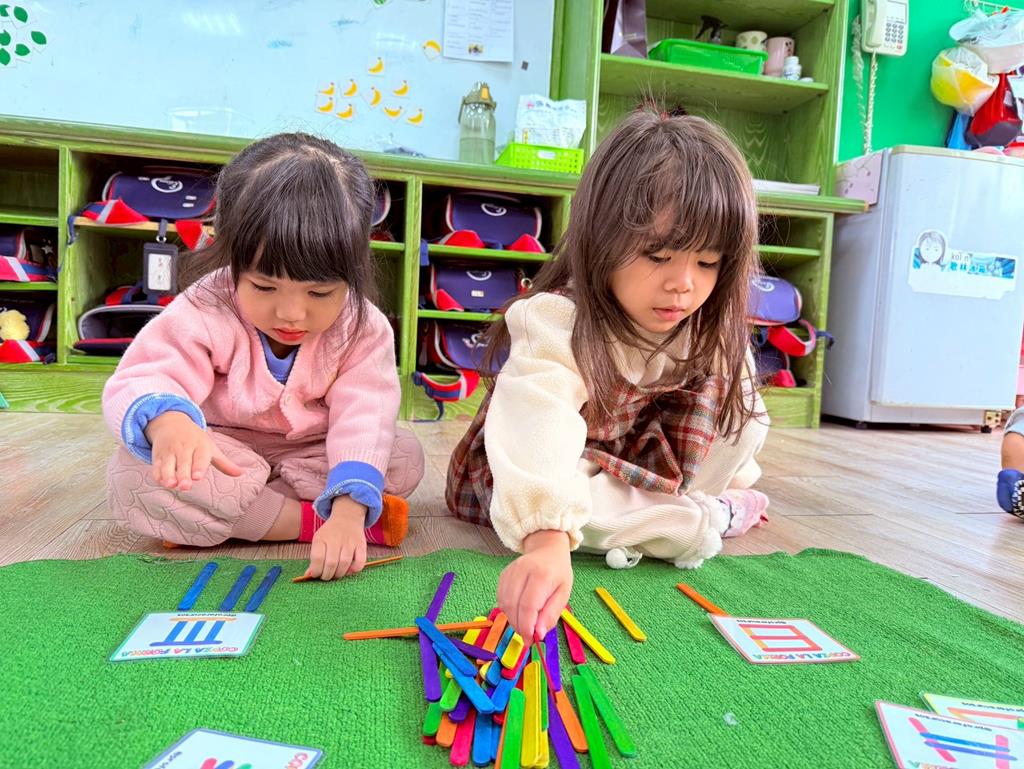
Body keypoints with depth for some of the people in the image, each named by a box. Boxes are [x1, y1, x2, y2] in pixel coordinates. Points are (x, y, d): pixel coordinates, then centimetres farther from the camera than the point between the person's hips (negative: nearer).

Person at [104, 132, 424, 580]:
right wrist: (167, 421, -60)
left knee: (406, 458, -21)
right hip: (222, 456, -1)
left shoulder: (362, 327, -19)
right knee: (133, 474, -30)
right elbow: (139, 383, -32)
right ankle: (309, 521, -26)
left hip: (309, 454, 2)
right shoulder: (204, 314, -23)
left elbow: (365, 417, -30)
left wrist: (347, 511, -46)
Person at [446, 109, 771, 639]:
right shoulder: (556, 323, -36)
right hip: (515, 474, -4)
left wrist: (728, 475, 12)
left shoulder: (707, 328, -15)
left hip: (622, 464, 5)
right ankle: (712, 517, -13)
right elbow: (538, 430, -54)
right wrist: (548, 544, -69)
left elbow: (734, 407, 4)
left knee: (740, 409, -12)